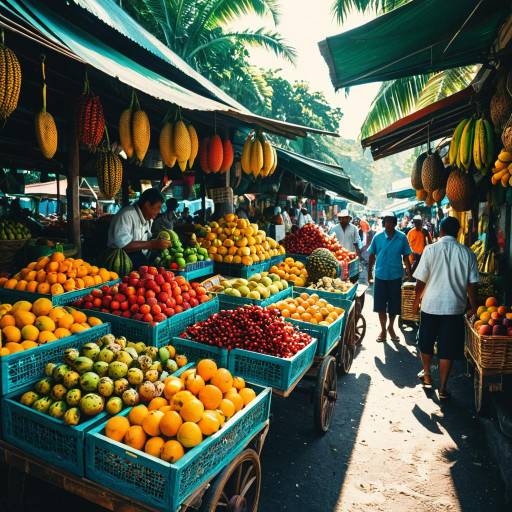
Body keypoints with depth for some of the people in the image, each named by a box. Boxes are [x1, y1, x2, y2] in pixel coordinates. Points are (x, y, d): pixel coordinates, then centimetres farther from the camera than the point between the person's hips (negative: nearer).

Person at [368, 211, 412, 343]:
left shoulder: (402, 237, -4)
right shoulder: (378, 237, -3)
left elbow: (405, 257, 4)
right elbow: (372, 255, 6)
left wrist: (409, 272, 2)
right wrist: (369, 271, 7)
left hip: (396, 276, 0)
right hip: (380, 276, 0)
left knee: (394, 305, 11)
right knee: (380, 305, 5)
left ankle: (391, 327, 32)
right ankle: (383, 329, 23)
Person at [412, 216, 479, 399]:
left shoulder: (431, 249, -8)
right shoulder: (467, 253, -4)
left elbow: (421, 280, -6)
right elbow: (472, 284, -2)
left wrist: (417, 300, 9)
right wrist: (473, 306, 12)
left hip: (430, 305, 0)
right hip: (455, 308, 1)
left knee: (426, 343, 20)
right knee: (448, 349, 9)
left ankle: (426, 374, 36)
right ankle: (442, 388, 14)